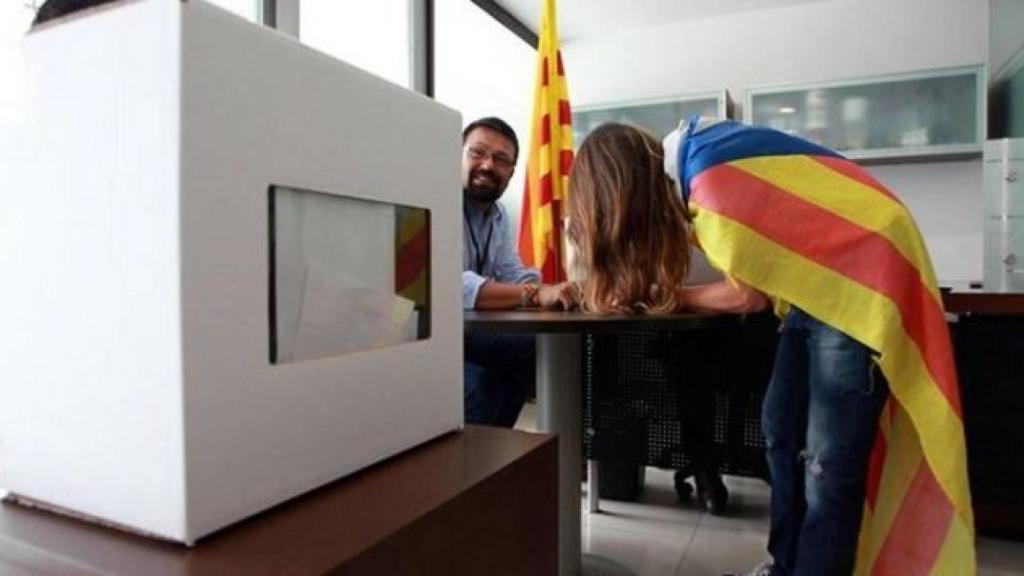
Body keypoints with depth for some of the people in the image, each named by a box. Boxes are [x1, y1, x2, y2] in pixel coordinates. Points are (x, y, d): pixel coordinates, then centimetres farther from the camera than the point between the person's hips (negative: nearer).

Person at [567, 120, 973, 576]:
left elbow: (750, 295, -17)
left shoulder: (713, 180, -27)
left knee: (829, 463, -6)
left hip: (865, 274, -9)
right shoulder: (688, 156, 1)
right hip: (822, 274, 9)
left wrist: (674, 296, -4)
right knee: (782, 431, 12)